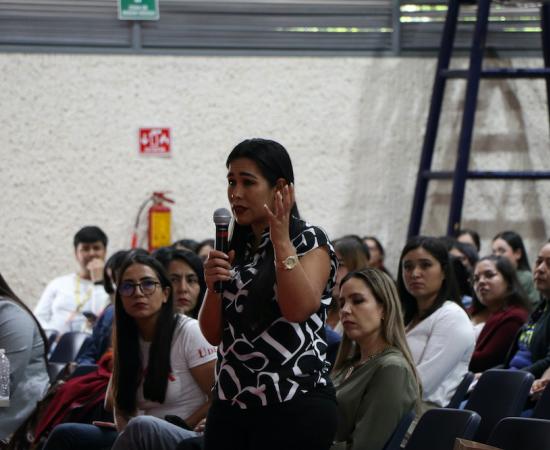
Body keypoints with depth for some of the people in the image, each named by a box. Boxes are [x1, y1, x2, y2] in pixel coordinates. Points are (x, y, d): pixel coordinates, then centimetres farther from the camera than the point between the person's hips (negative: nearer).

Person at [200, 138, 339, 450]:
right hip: (231, 402, 6)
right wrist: (213, 287, -6)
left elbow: (298, 308, -19)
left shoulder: (311, 242, -2)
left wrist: (282, 241, -21)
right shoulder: (236, 250, 15)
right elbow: (213, 333, 11)